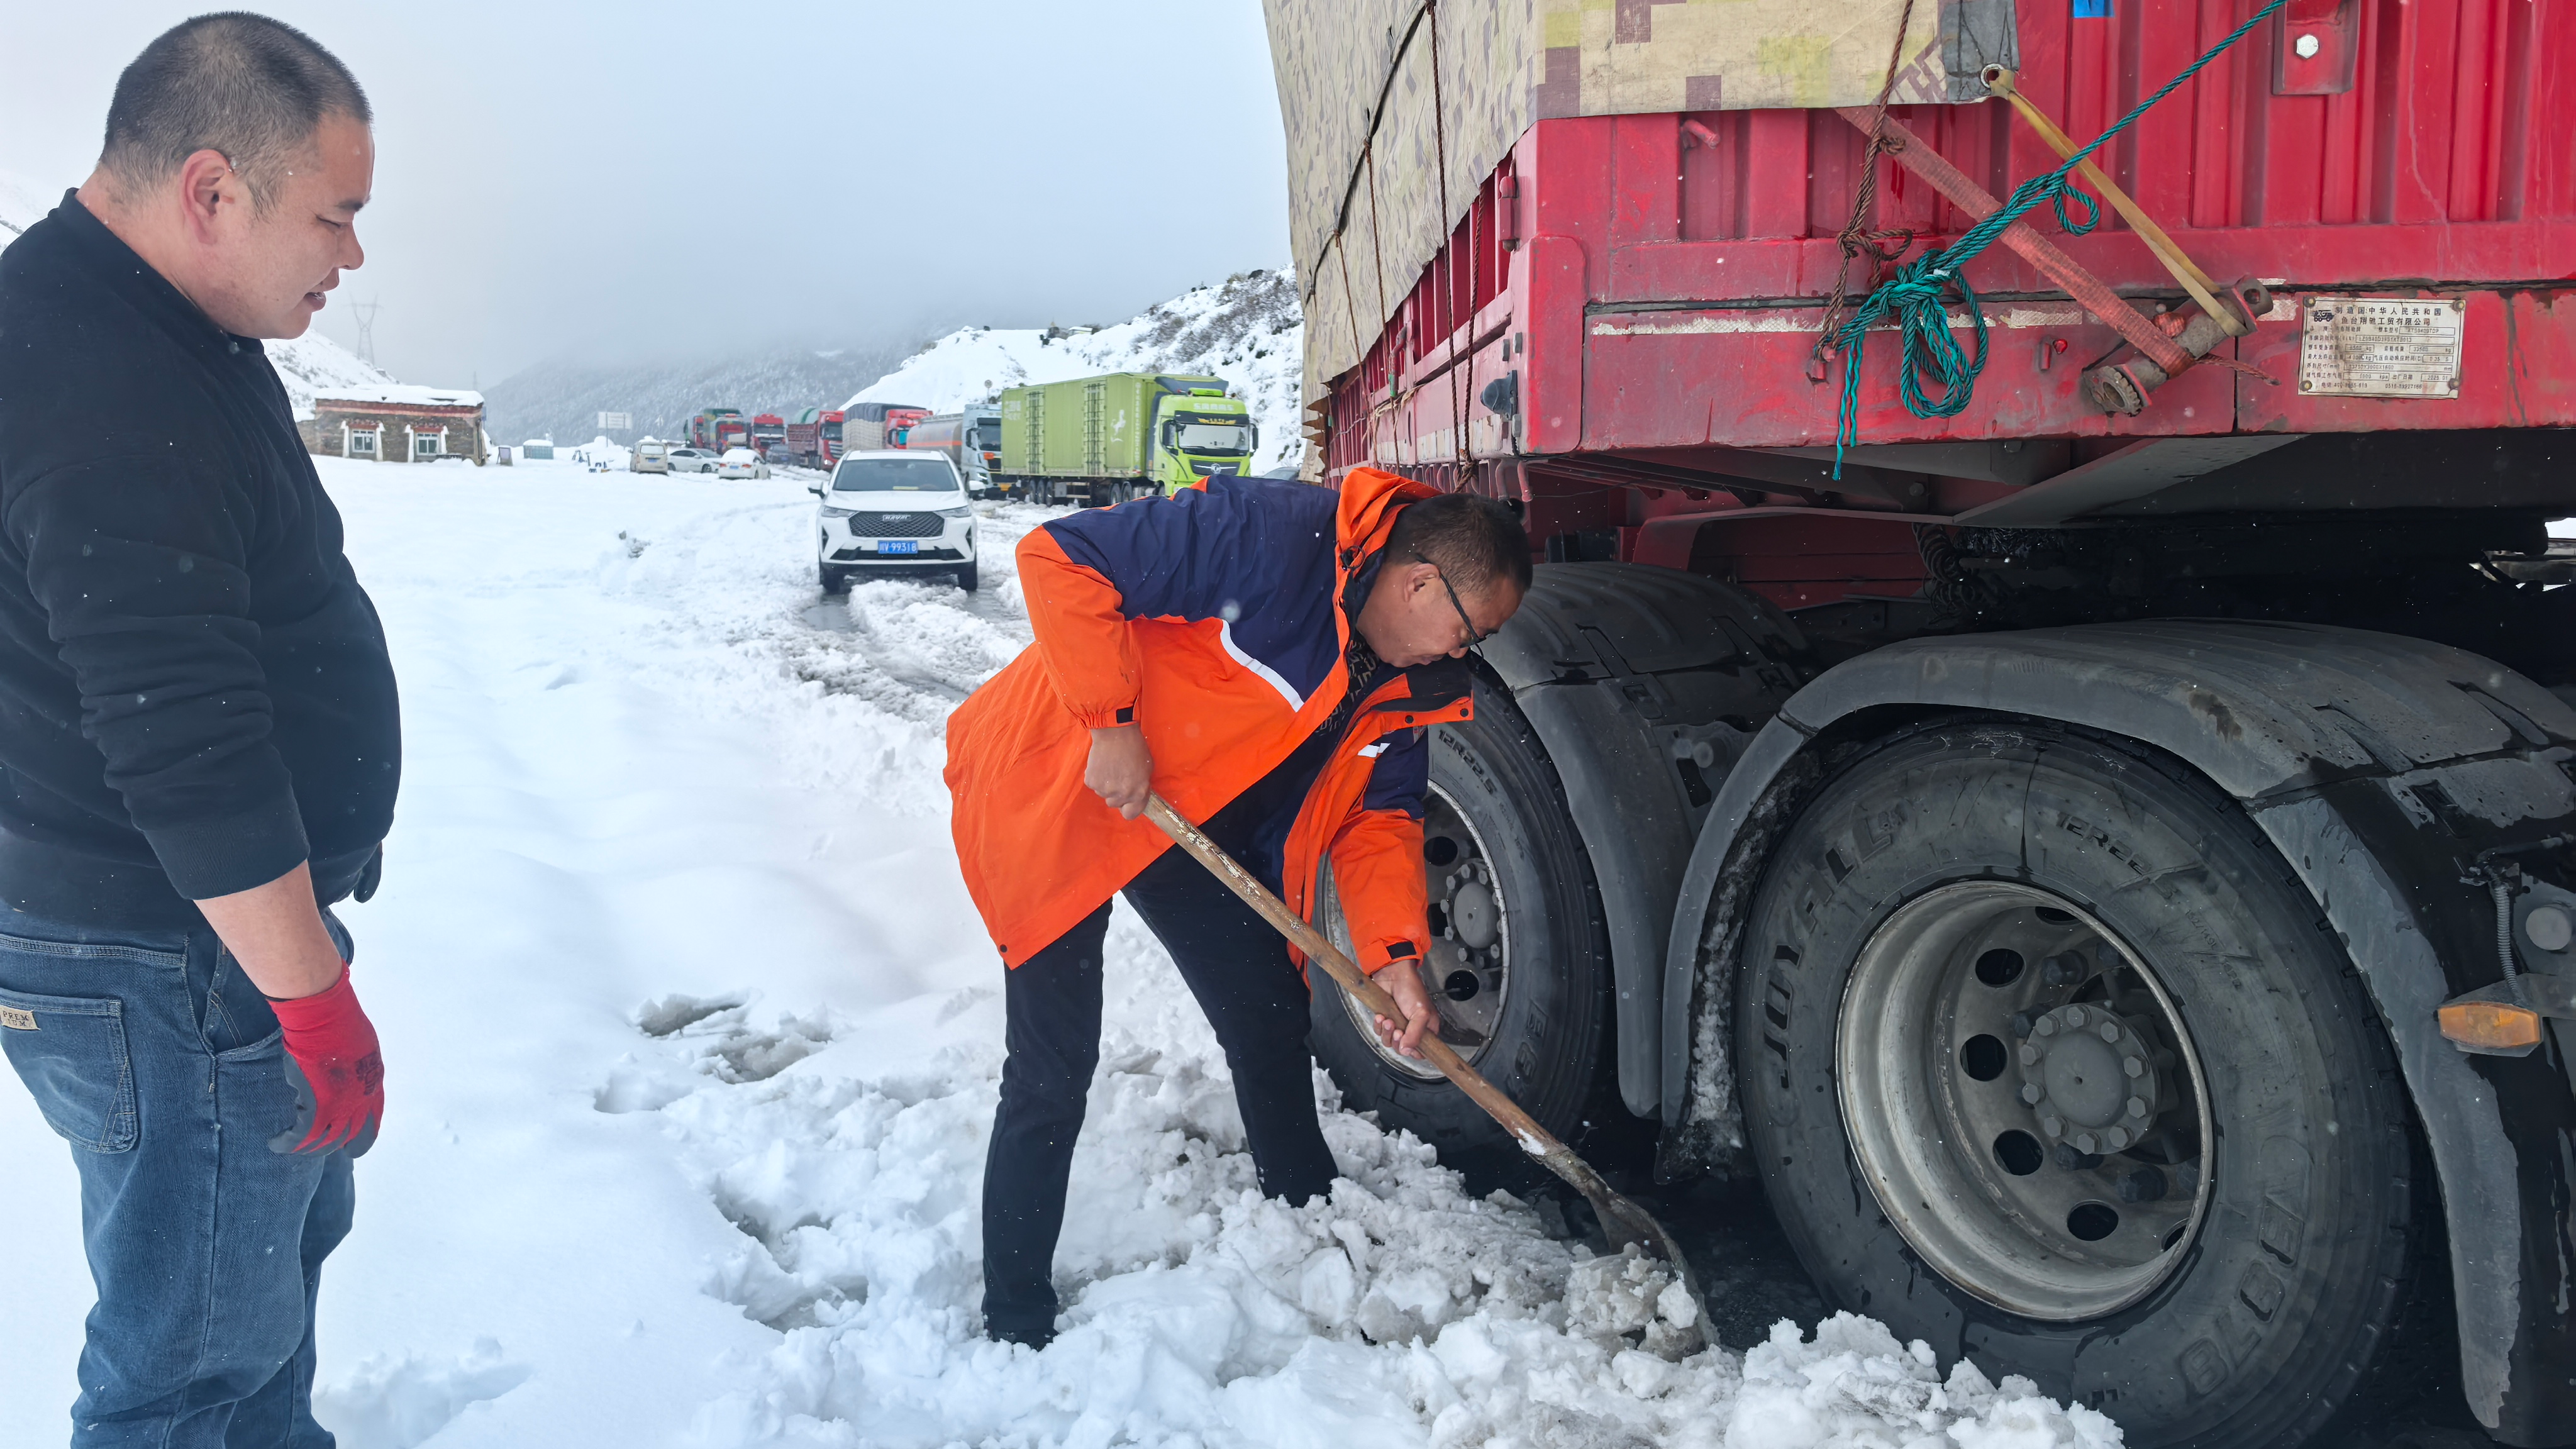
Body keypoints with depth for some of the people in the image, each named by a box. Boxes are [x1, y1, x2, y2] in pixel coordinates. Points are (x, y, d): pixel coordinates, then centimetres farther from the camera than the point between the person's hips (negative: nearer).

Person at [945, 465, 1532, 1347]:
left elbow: (1378, 817, 4)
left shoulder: (1407, 684, -1)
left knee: (1273, 1026, 12)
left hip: (1194, 823, 8)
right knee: (1053, 1071, -6)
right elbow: (1061, 560, -30)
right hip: (1057, 794, -8)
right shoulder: (1270, 538, -28)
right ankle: (1016, 1326, 12)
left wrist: (1395, 953, -11)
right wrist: (1111, 721, -29)